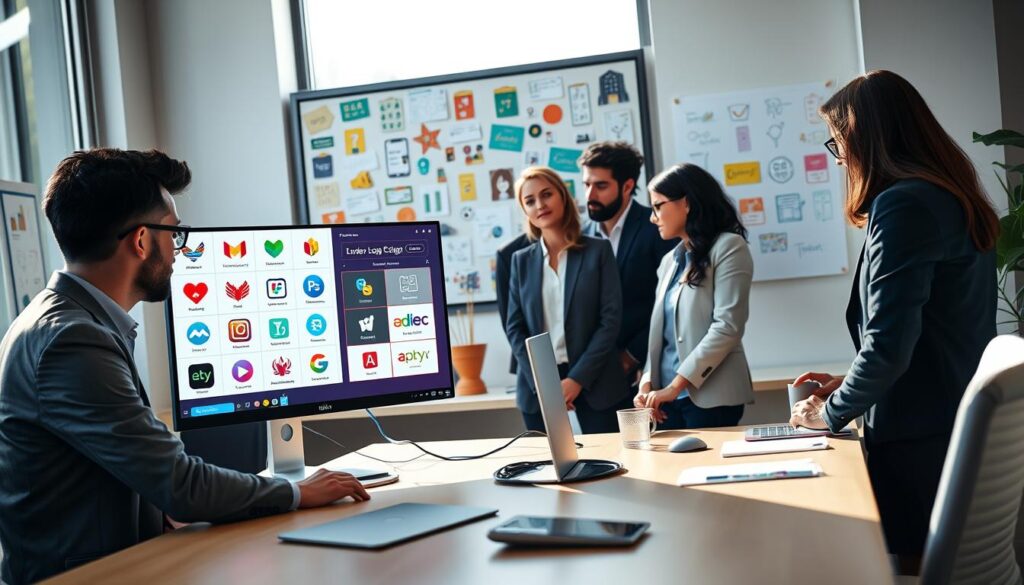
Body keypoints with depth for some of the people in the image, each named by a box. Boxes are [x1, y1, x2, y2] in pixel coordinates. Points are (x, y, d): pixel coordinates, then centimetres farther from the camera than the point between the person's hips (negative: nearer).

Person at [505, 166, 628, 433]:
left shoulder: (598, 251, 3)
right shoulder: (521, 260, 9)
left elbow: (611, 319, -4)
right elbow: (514, 328, 6)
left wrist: (577, 378, -11)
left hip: (594, 381, -2)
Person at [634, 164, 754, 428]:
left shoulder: (728, 247, -4)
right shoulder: (669, 261, 17)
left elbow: (727, 327, -14)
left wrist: (675, 386, -16)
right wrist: (647, 381, -1)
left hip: (711, 396, -6)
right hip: (668, 396, 6)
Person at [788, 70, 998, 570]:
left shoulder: (902, 204, -17)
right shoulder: (955, 198, 13)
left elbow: (887, 344, -21)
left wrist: (831, 412, -5)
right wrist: (848, 387, 16)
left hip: (918, 439, -9)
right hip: (967, 429, 9)